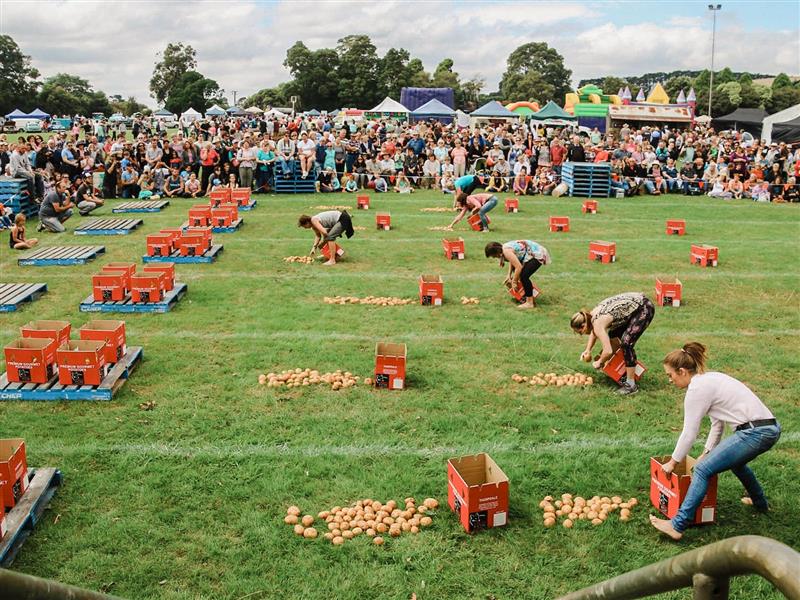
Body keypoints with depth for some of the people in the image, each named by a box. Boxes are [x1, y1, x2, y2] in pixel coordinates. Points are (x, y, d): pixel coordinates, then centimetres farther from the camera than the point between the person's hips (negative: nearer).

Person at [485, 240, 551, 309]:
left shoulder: (507, 251, -24)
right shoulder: (504, 248, 6)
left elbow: (519, 267, -28)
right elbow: (513, 260, 23)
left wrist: (514, 282, -16)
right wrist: (509, 275, 17)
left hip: (537, 255, -11)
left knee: (524, 276, -19)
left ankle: (530, 303, -12)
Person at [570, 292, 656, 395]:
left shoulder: (598, 324, -23)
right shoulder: (591, 315, 3)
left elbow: (608, 351, -28)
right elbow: (594, 331, 27)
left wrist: (599, 363, -9)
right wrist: (588, 350, 21)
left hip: (644, 308, -10)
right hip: (634, 302, 10)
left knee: (626, 343, -16)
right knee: (613, 335, 15)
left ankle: (631, 385, -9)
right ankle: (623, 372, 28)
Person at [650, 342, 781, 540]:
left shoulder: (697, 389, -11)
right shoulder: (710, 378, 18)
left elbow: (689, 433, -7)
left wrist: (672, 462, 4)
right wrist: (707, 453, 24)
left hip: (756, 433, -10)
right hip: (770, 427, 10)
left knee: (702, 470, -11)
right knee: (734, 460, 36)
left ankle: (678, 526, -16)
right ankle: (759, 502, 54)